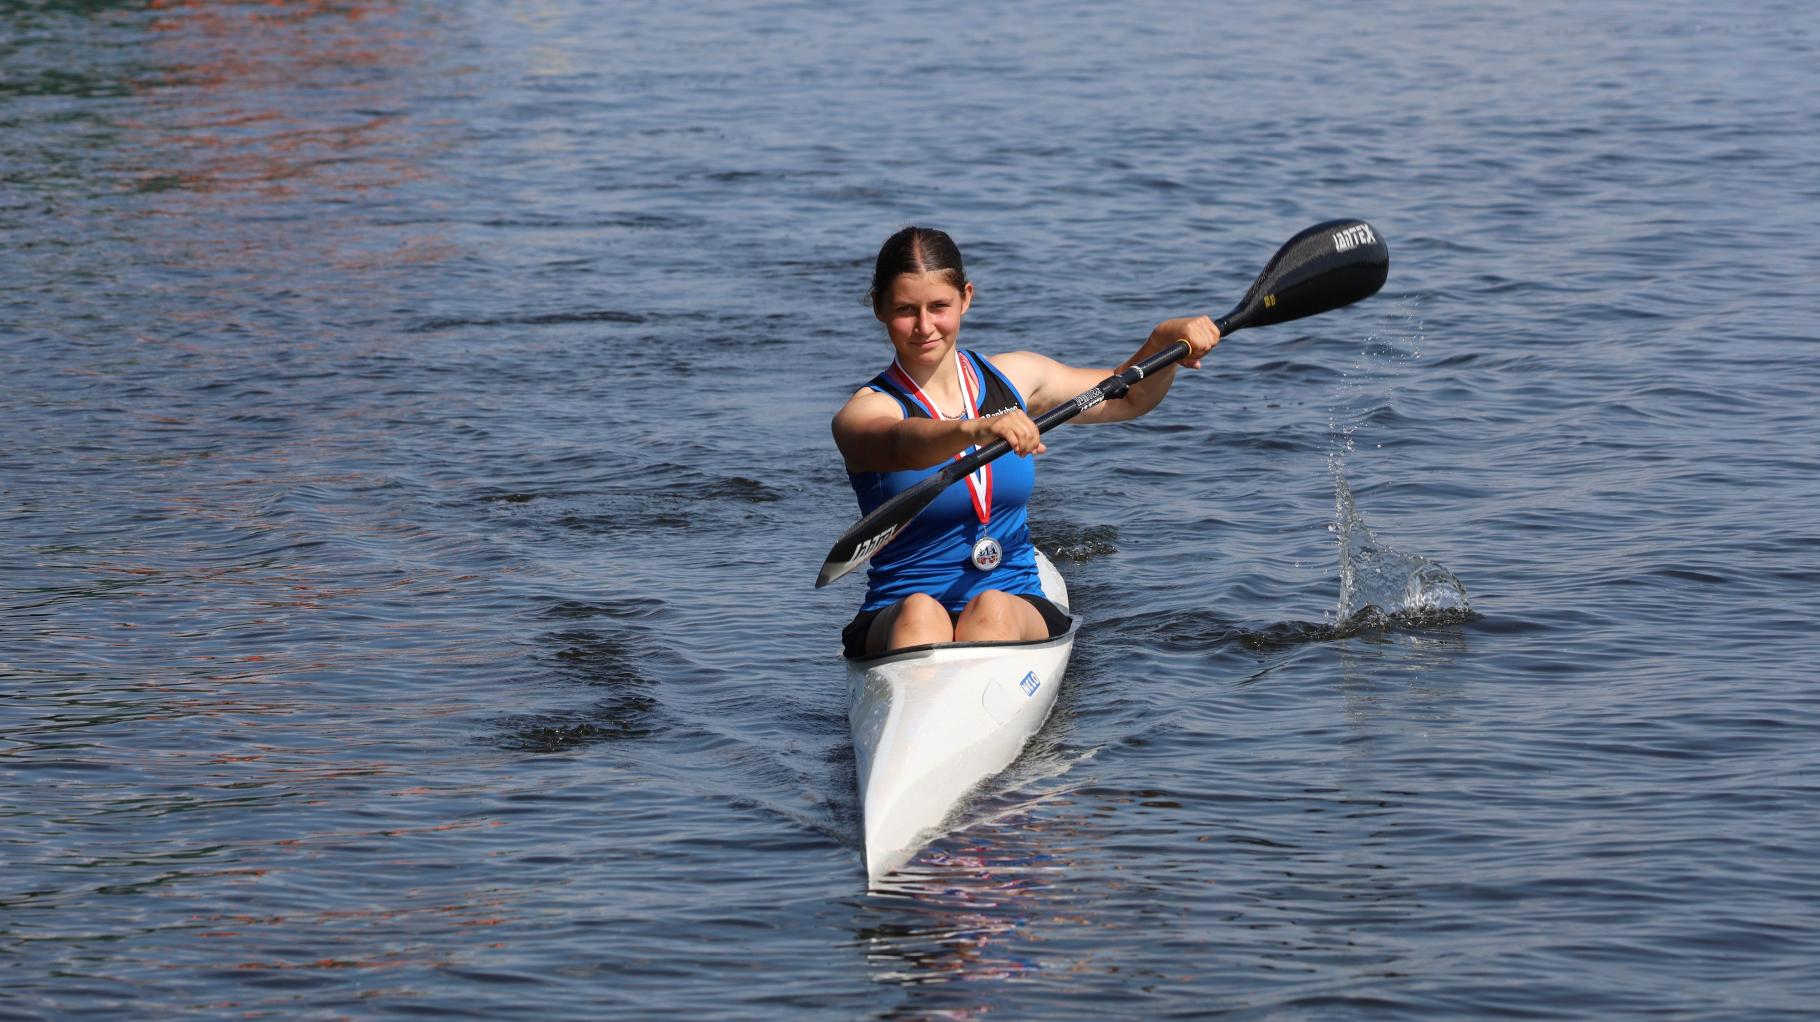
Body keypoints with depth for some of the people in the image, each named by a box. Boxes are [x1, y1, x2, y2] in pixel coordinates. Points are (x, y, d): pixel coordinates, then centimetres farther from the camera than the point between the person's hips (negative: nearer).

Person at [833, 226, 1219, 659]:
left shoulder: (1011, 378, 11)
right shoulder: (864, 412, -5)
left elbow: (1129, 396, 24)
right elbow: (905, 446, -30)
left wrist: (1166, 340, 4)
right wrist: (977, 430, -50)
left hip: (1019, 611, 3)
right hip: (895, 623, -3)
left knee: (993, 609, -32)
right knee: (919, 613, -37)